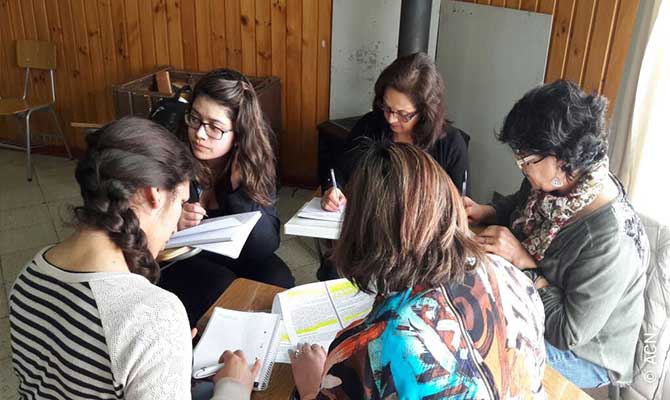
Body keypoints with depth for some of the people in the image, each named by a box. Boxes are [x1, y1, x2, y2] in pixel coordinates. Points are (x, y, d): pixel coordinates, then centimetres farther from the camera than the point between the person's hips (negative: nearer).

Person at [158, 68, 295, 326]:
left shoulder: (255, 159, -15)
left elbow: (266, 247, -20)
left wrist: (240, 187, -33)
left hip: (229, 256, 2)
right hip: (175, 257, -2)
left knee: (277, 280, -22)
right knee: (223, 290, -28)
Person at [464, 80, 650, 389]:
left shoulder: (610, 241, -37)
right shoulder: (556, 181, -14)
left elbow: (569, 333, -28)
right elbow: (520, 204, 11)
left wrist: (522, 261, -30)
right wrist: (483, 212, -9)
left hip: (581, 352, -7)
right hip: (531, 307, 7)